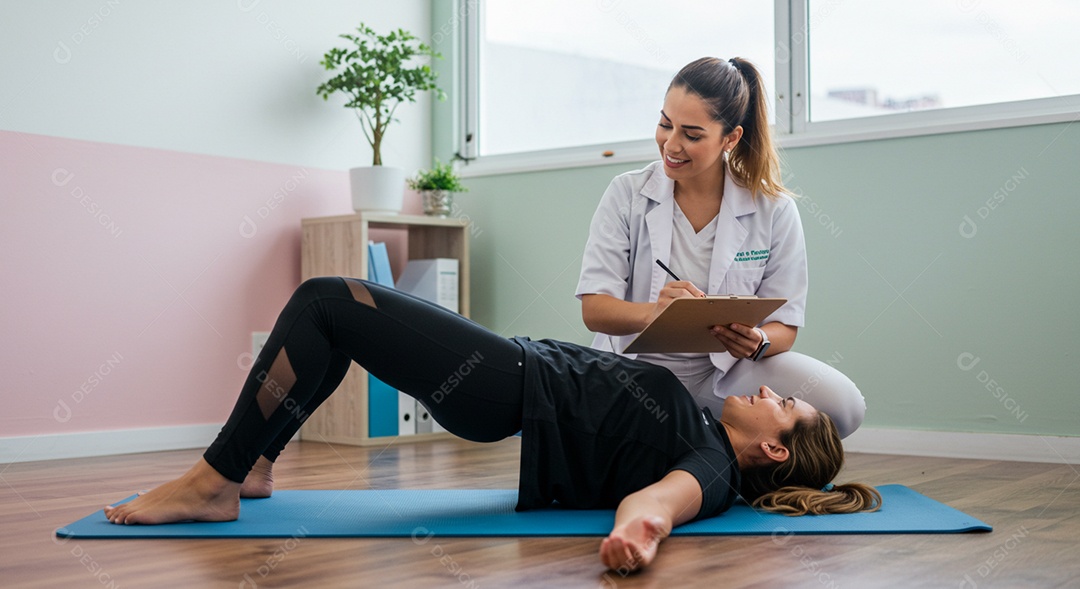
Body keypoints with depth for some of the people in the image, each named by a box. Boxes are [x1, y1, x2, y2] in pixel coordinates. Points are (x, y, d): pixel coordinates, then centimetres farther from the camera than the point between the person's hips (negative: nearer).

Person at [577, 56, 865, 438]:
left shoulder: (774, 211, -3)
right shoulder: (627, 195, -3)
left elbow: (784, 326, -2)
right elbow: (593, 309, -11)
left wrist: (756, 342, -27)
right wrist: (654, 312, -33)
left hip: (726, 372, 0)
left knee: (842, 404, -25)